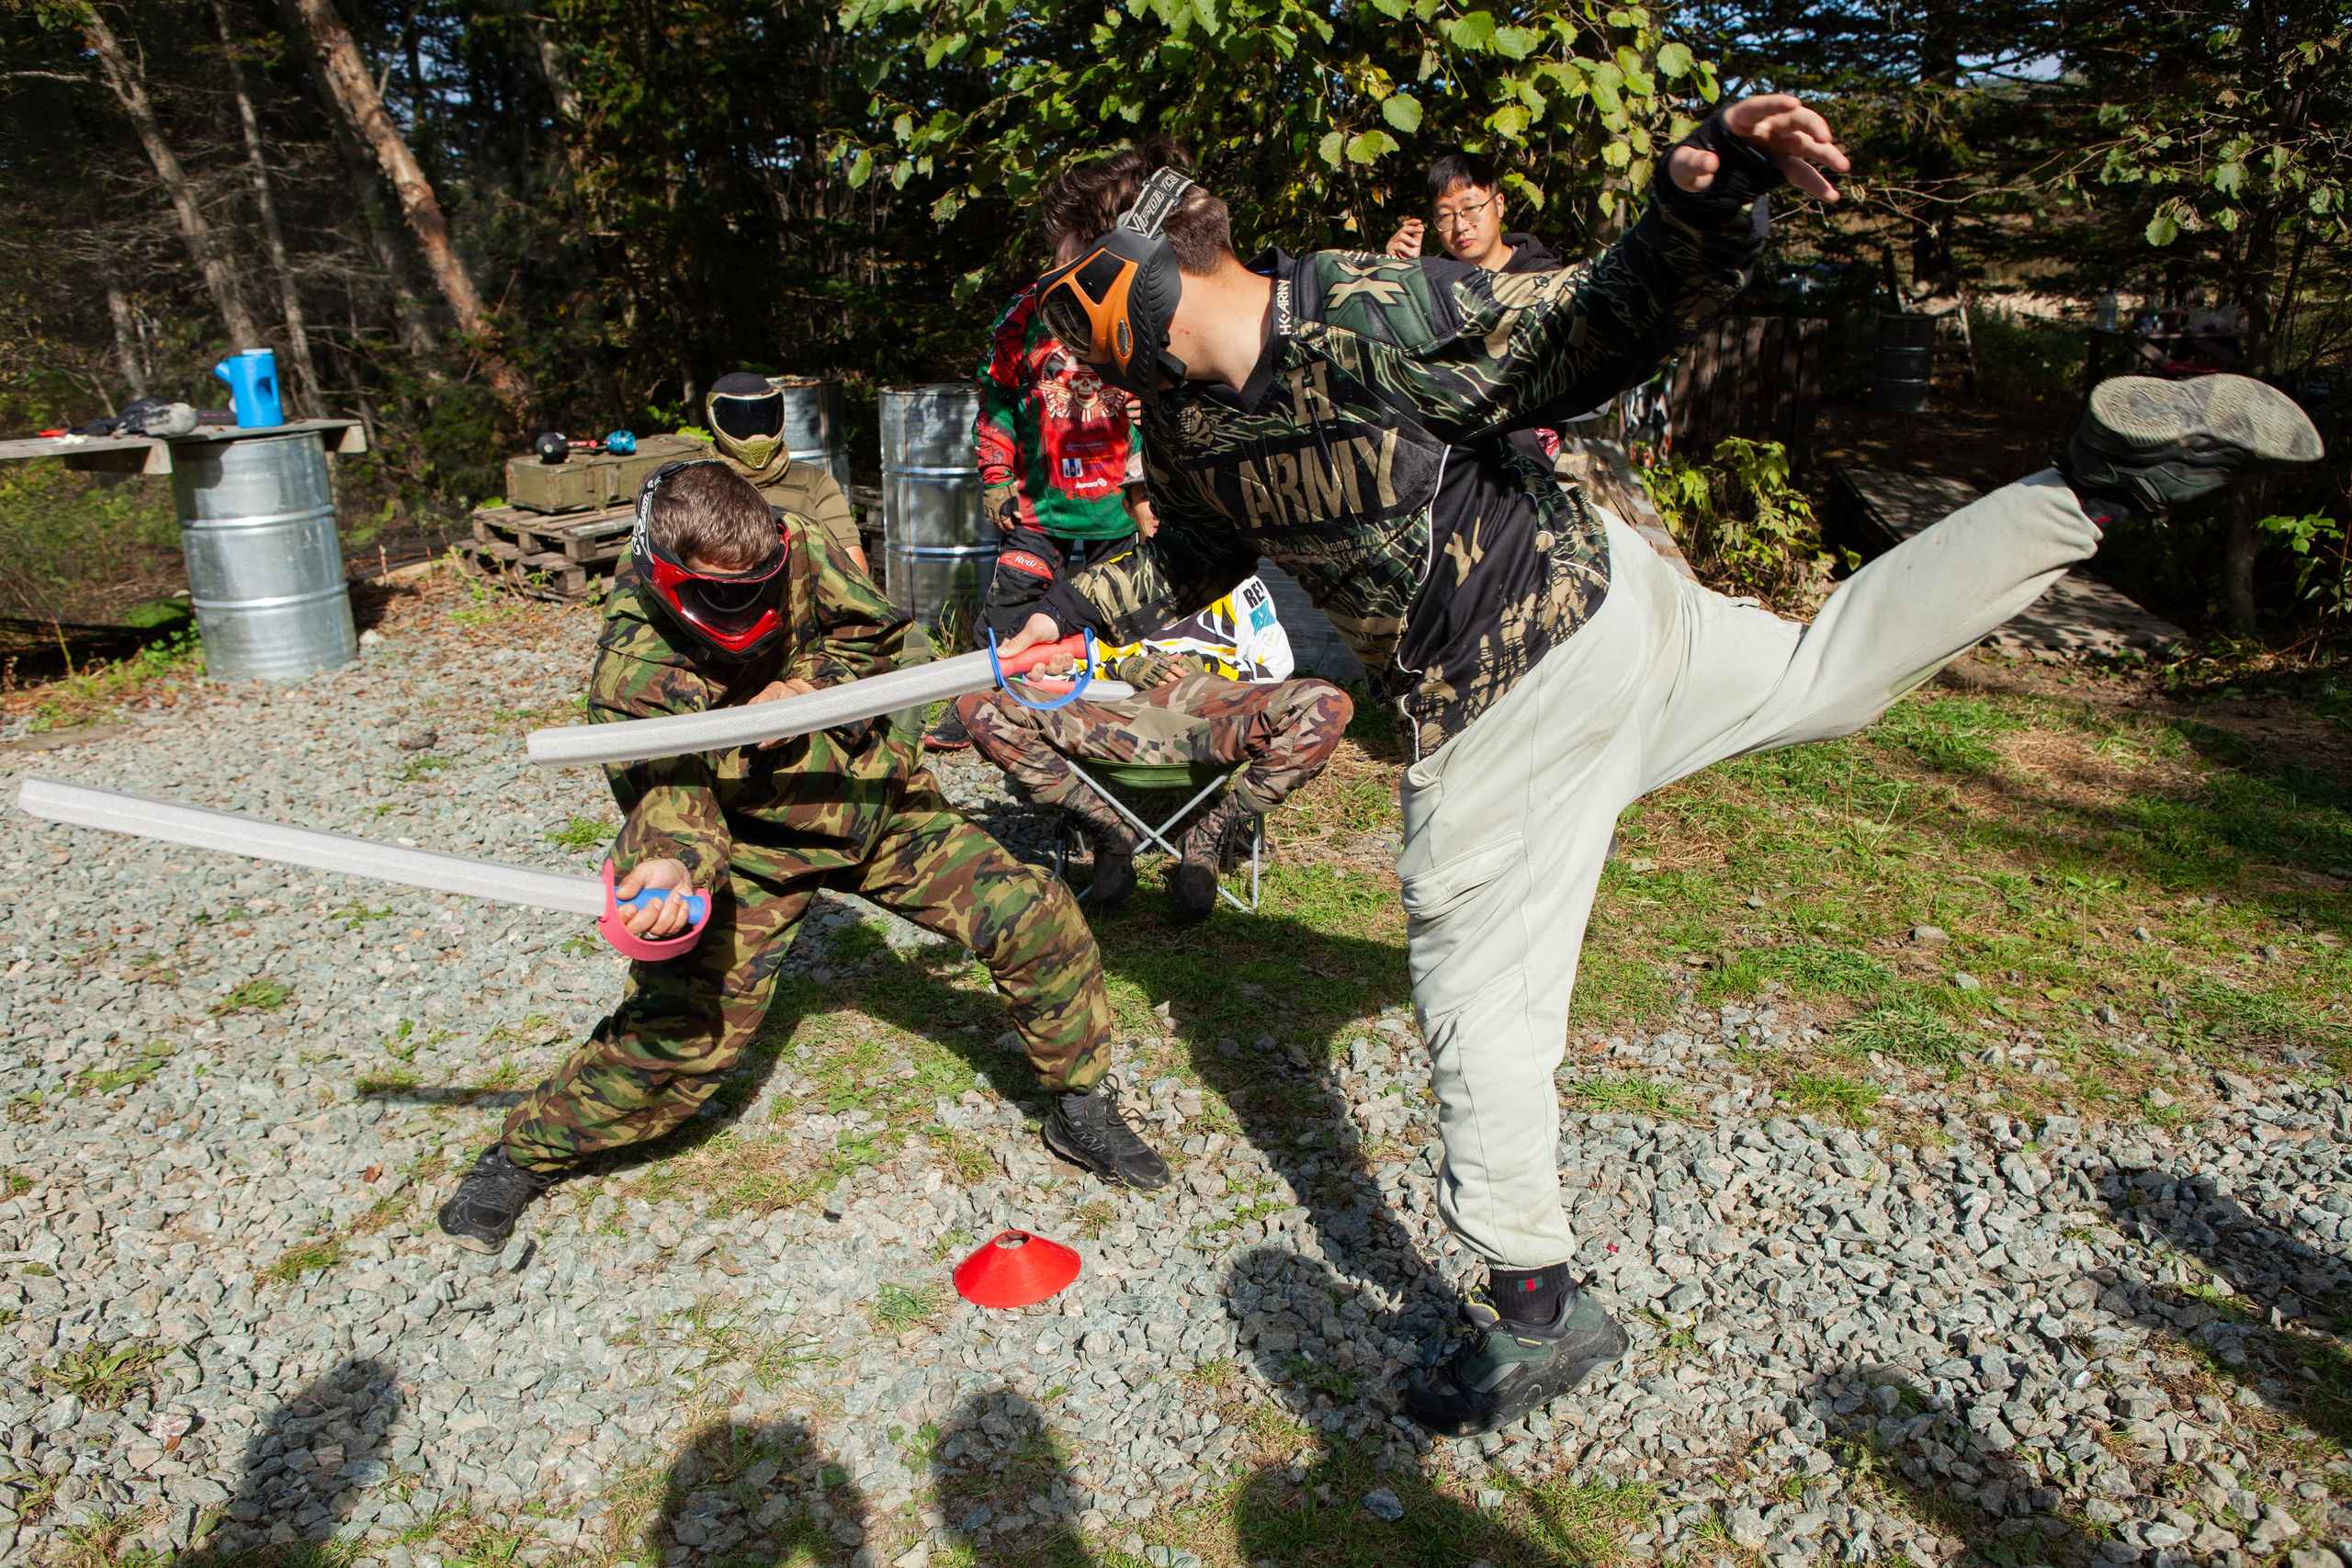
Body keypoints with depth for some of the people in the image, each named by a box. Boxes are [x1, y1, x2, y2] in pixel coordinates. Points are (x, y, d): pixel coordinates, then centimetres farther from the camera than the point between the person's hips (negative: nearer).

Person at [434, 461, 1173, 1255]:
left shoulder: (797, 553, -15)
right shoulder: (633, 669, -25)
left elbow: (876, 631, -1)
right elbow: (668, 794, -32)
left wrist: (808, 684, -21)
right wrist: (672, 865, -55)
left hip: (877, 800, 4)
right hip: (757, 845, -3)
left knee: (1037, 920, -7)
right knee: (681, 1029, -13)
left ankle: (1083, 1106, 16)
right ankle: (525, 1152, 15)